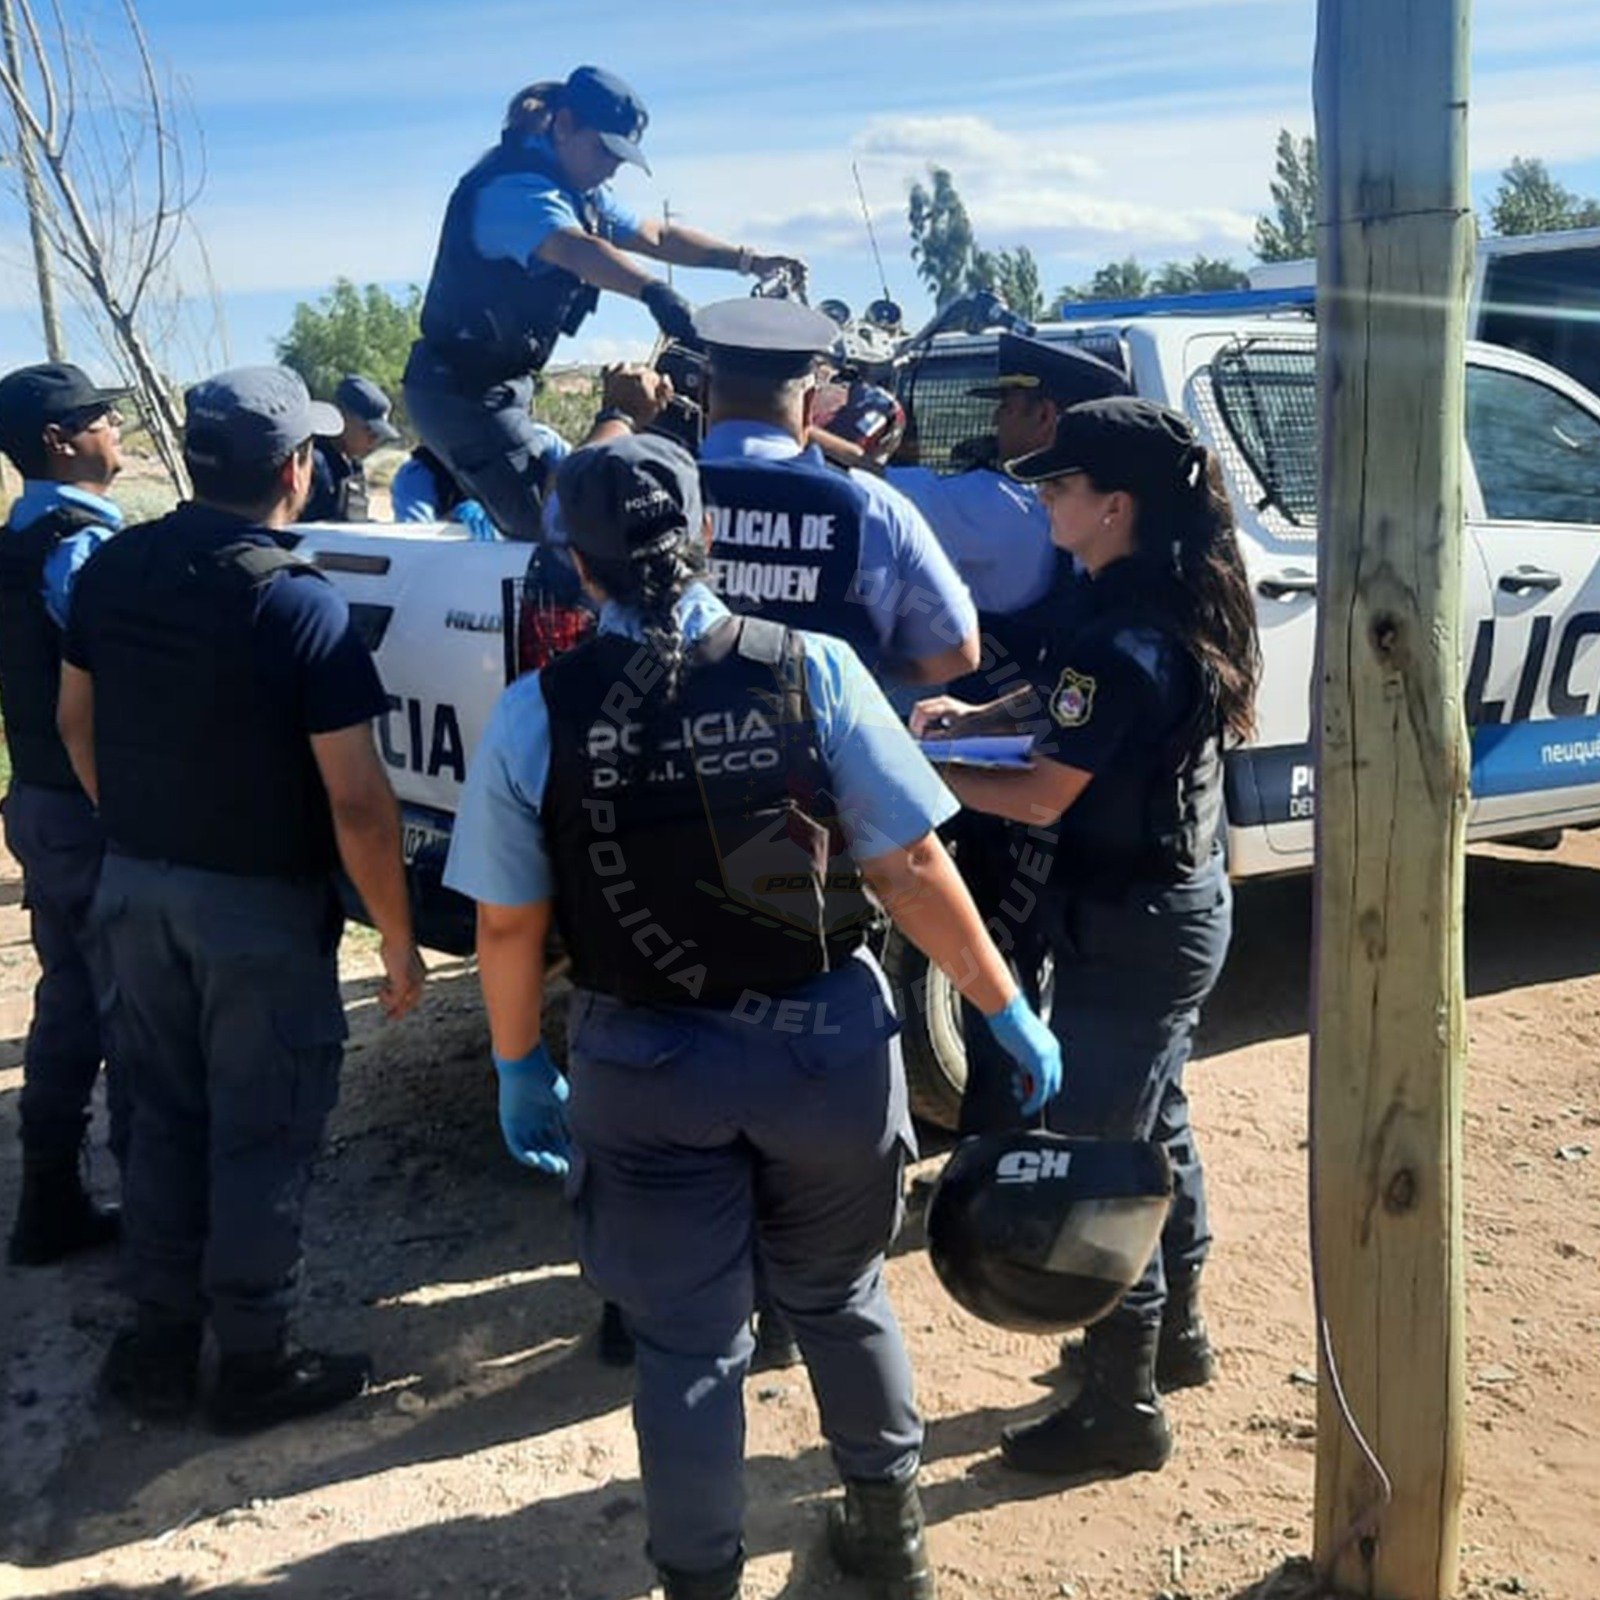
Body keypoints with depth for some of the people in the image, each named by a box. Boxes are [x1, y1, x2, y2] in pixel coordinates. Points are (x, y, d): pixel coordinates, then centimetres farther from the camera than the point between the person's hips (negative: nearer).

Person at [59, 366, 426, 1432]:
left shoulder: (113, 569, -2)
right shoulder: (303, 606, -21)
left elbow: (77, 723, 11)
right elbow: (358, 803, -21)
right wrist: (399, 937, -10)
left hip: (135, 888, 6)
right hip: (260, 906, -6)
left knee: (165, 1118, 19)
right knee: (261, 1136, 8)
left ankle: (161, 1344, 31)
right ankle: (256, 1365, 22)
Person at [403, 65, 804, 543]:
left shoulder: (578, 193, 12)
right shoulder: (515, 188, -22)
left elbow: (656, 236, 18)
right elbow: (576, 250, -42)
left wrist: (749, 261, 10)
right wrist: (654, 292, -59)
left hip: (488, 387, 11)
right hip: (462, 391, -11)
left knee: (535, 528, 17)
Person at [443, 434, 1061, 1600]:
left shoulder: (535, 715, -9)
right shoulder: (812, 670, -12)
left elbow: (509, 925, -4)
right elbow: (912, 868, -11)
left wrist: (521, 1069, 11)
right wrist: (1011, 1012, -1)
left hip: (646, 1064, -1)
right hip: (825, 1043, 1)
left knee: (690, 1341, 14)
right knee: (839, 1295, 24)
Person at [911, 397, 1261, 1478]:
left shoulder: (1124, 637, -26)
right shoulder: (1182, 602, 3)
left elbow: (1043, 798, -20)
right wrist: (976, 715, 5)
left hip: (1128, 930, -10)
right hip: (1184, 904, 10)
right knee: (1154, 1125, 23)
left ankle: (1122, 1410, 16)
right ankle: (1175, 1334, 42)